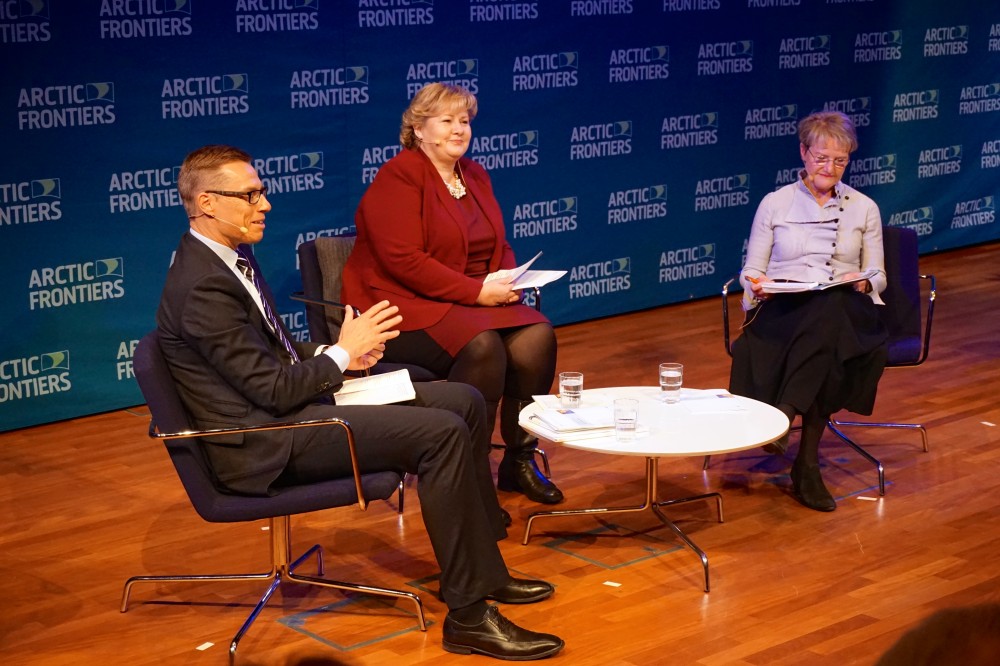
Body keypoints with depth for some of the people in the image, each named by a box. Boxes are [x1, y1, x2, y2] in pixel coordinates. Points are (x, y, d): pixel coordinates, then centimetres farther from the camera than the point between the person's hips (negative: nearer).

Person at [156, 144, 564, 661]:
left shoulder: (225, 259, 11)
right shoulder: (203, 287, -20)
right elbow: (273, 390, -21)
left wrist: (339, 353, 2)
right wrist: (342, 353, -6)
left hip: (289, 406, 10)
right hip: (268, 443, -10)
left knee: (465, 402, 5)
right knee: (442, 433, -23)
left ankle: (482, 567, 14)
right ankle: (468, 614, -16)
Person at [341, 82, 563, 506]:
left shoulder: (474, 175, 16)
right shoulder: (397, 177, -9)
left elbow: (500, 247, 20)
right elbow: (404, 261, -18)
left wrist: (507, 280, -5)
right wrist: (477, 292, -21)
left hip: (474, 302, 7)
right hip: (406, 307, -7)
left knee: (537, 337, -20)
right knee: (482, 345, -34)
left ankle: (520, 460, -6)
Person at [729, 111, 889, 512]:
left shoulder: (864, 208, 17)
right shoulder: (774, 204, 14)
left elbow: (878, 276, 16)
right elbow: (752, 270, 14)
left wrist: (864, 283, -8)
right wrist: (757, 284, -10)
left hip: (844, 309, 1)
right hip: (784, 310, -1)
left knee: (831, 310, -40)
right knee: (826, 322, -40)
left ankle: (784, 415, -41)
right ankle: (807, 463, -37)